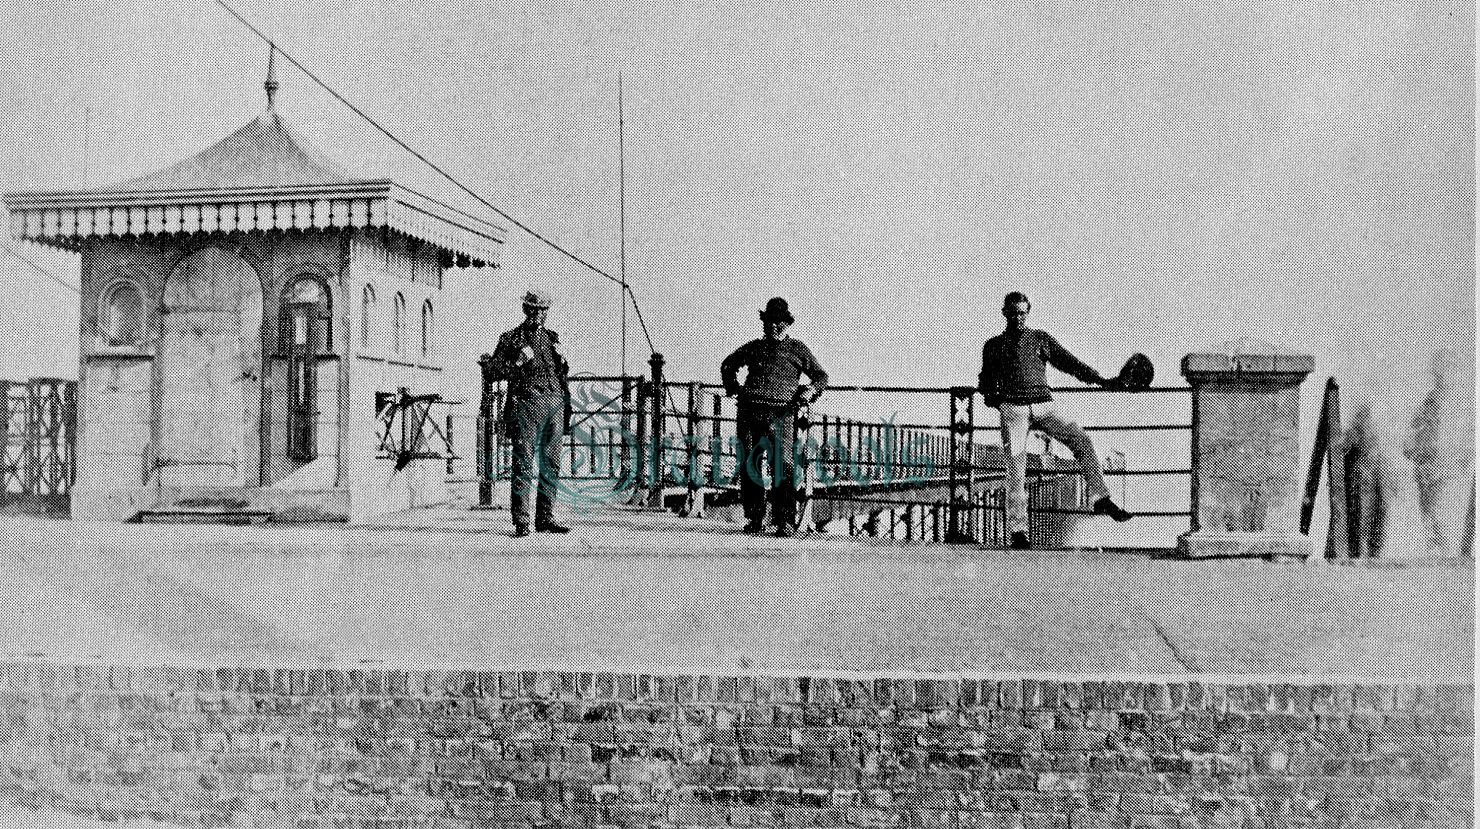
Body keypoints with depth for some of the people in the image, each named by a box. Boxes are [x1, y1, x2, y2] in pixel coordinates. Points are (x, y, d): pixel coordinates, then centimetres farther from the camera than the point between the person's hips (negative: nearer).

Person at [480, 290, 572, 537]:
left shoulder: (553, 338, 19)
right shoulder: (511, 339, 5)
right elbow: (494, 371, -2)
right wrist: (518, 362, -14)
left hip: (554, 405, 5)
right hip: (525, 404, -5)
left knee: (550, 465, 7)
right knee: (524, 465, -8)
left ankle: (545, 519, 14)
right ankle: (521, 523, -7)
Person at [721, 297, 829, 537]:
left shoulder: (797, 350, 14)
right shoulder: (753, 348, 21)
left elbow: (820, 375, 16)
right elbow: (728, 365, 35)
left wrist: (812, 389, -4)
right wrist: (733, 387, 19)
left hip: (781, 414, -3)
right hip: (749, 411, 3)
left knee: (784, 467, -14)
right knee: (748, 465, 2)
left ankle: (786, 522, -12)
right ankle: (754, 518, 13)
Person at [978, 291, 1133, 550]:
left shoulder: (1042, 339, 17)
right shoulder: (994, 346, 16)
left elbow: (1069, 362, 12)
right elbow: (987, 381, 20)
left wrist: (1102, 381, 3)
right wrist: (992, 395, -2)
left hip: (1044, 405, 2)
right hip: (1013, 409, -1)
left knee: (1082, 439, -19)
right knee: (1016, 468, -8)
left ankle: (1102, 499, -16)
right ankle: (1018, 532, -4)